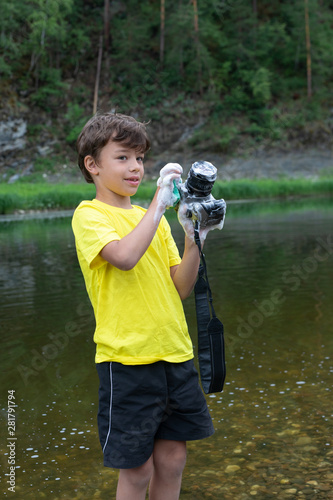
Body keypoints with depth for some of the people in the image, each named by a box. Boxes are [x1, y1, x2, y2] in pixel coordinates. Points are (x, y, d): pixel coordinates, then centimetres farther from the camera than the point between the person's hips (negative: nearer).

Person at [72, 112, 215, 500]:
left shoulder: (154, 219, 13)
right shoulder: (89, 215, -5)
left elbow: (181, 287, 7)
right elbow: (124, 256, -26)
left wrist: (194, 238, -6)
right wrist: (159, 202, -20)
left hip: (174, 352, 6)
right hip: (126, 359, -6)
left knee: (172, 459, 14)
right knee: (137, 469, 4)